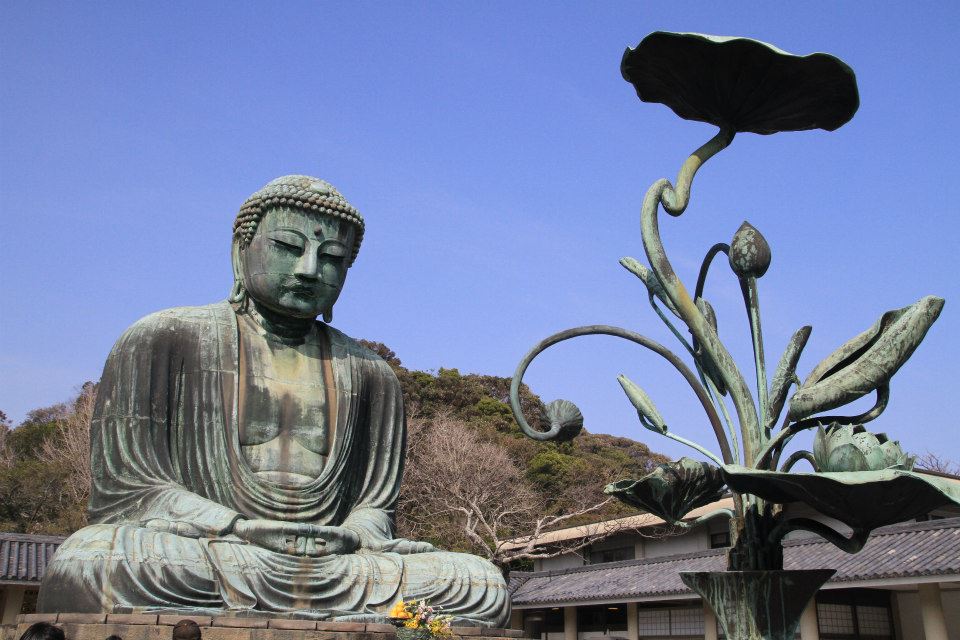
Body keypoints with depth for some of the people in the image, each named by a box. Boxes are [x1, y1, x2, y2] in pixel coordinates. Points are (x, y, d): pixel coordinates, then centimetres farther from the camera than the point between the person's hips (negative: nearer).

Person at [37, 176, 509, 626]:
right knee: (86, 563, -36)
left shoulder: (369, 375, 15)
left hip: (329, 567, 3)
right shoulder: (163, 340, 6)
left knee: (482, 587, -19)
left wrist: (349, 538, -11)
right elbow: (122, 489, 0)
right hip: (190, 563, -3)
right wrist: (241, 529, -15)